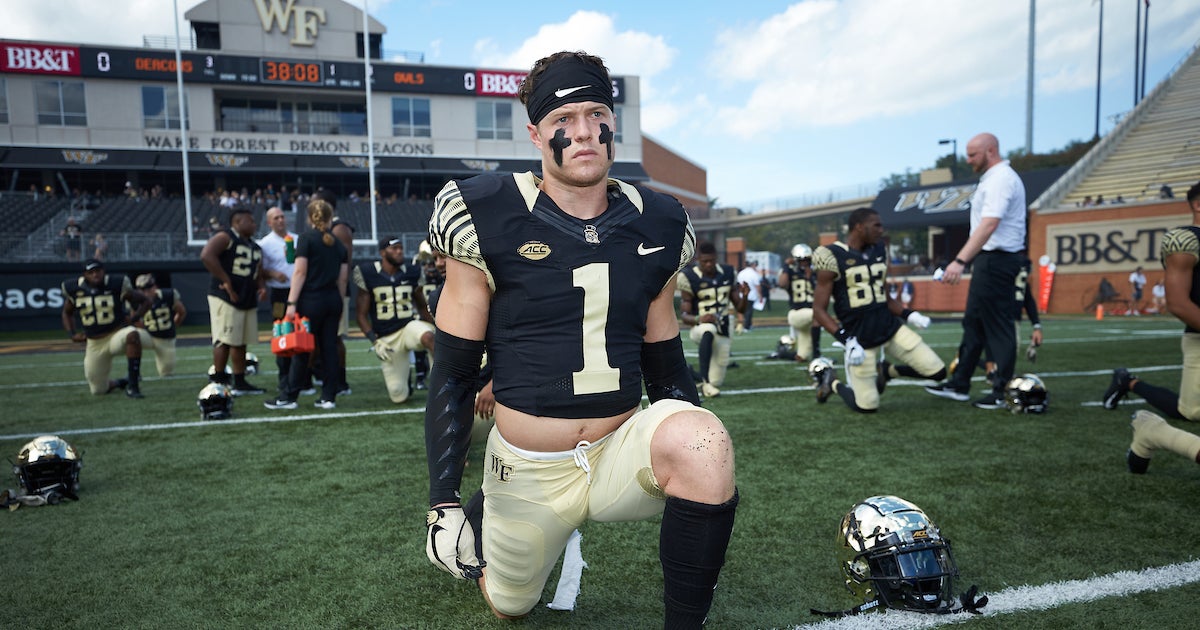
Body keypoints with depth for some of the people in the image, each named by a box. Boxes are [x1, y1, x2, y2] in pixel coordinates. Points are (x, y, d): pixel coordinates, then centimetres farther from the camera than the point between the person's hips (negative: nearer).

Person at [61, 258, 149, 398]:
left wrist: (133, 317, -15)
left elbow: (145, 302, 1)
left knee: (132, 335, -42)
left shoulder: (116, 285, -9)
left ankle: (133, 385, -33)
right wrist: (72, 334, 3)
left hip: (117, 334, -3)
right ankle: (121, 382, 42)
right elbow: (67, 313, 18)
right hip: (94, 344, 3)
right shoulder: (75, 289, 0)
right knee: (98, 389, 6)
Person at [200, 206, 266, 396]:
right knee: (225, 341, -4)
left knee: (241, 343, 11)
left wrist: (262, 286, 1)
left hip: (248, 300, 8)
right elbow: (207, 255, -24)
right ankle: (218, 381, 5)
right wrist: (226, 281, -22)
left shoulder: (255, 246, 19)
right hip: (226, 297, -8)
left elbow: (259, 272, 23)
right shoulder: (225, 237, -8)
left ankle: (240, 382, 18)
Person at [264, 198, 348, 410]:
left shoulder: (306, 237, -5)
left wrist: (292, 302, -12)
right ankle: (329, 397, 8)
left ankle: (289, 397, 9)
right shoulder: (338, 243, 9)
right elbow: (343, 278, 9)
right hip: (333, 300, 5)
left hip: (311, 299, -5)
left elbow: (300, 272, -12)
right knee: (329, 348, 7)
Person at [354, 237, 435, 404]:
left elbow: (422, 307, 16)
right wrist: (375, 341, -13)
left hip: (409, 326, 0)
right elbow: (361, 314, -1)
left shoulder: (412, 272, 3)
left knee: (428, 337, -40)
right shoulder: (368, 274, -4)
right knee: (399, 397, 1)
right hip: (386, 338, 0)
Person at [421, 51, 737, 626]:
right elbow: (452, 374, -6)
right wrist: (442, 502, -10)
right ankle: (485, 514, 49)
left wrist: (706, 472, 3)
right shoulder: (490, 223, -10)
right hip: (528, 471, -1)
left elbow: (664, 364, 9)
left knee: (701, 442, -30)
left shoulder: (655, 228, 1)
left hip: (621, 451, 2)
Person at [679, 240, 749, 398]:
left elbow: (741, 309, 8)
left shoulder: (727, 274, 4)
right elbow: (685, 316, -11)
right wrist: (699, 319, -32)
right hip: (701, 327, -4)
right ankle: (705, 383, -39)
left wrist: (745, 296, -13)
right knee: (709, 330, -43)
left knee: (717, 381, 5)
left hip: (724, 331, 5)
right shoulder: (690, 278, -10)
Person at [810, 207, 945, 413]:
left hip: (891, 327, 6)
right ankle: (830, 381, 25)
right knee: (867, 406, -4)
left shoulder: (880, 251, 9)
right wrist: (846, 340, -22)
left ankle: (885, 370, 21)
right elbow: (819, 310, -11)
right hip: (859, 338, -6)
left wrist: (909, 315, 2)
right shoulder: (833, 257, -11)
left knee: (937, 371, -2)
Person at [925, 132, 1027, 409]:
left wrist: (960, 261, -33)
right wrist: (964, 260, 12)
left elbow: (988, 225, -26)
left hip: (996, 260, -11)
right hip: (992, 260, 11)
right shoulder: (995, 178, 18)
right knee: (973, 322, 13)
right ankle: (959, 385, 20)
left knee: (998, 326, -4)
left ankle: (1003, 393, 4)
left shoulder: (1000, 179, -14)